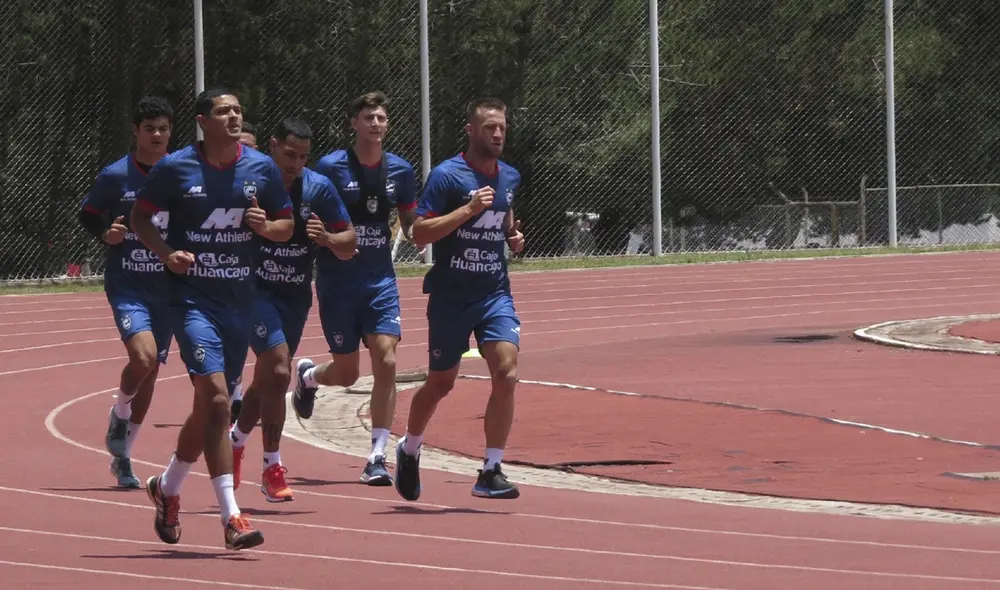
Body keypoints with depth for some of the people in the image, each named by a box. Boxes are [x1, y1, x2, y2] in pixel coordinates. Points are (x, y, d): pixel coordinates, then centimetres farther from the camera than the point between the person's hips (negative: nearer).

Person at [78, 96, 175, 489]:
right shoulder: (116, 176, -6)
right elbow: (87, 215, 7)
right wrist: (105, 235, -12)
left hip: (167, 287, 3)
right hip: (126, 284, -3)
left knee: (151, 373, 9)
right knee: (143, 356, -25)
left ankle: (122, 455, 25)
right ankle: (119, 414, 5)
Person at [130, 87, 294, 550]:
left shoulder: (262, 168, 4)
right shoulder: (175, 168, -5)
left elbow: (286, 224, 13)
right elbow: (141, 217, 4)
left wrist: (267, 226, -10)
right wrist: (166, 252, -13)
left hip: (240, 300, 5)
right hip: (192, 298, -5)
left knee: (210, 406, 13)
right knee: (215, 399, -18)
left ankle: (167, 487, 38)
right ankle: (231, 517, -19)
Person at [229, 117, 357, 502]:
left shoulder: (319, 188, -3)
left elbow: (349, 246, 0)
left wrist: (326, 238, -22)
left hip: (296, 297, 4)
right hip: (255, 292, -4)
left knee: (267, 377, 16)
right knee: (279, 369, -20)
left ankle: (236, 439, 44)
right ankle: (272, 468, -10)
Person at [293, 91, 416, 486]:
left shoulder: (400, 170, 4)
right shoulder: (331, 167, -8)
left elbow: (410, 224, 15)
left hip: (380, 276, 3)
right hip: (337, 278, -3)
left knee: (386, 362, -12)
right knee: (346, 373, 4)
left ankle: (377, 458, -7)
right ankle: (307, 376, 42)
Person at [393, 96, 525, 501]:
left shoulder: (510, 178, 9)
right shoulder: (447, 175, -11)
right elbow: (419, 233, -17)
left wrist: (513, 236, 8)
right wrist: (469, 210, -24)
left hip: (495, 293, 4)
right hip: (450, 296, -4)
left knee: (506, 371, -16)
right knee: (441, 382, 8)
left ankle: (491, 472, -12)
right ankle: (409, 450, 37)